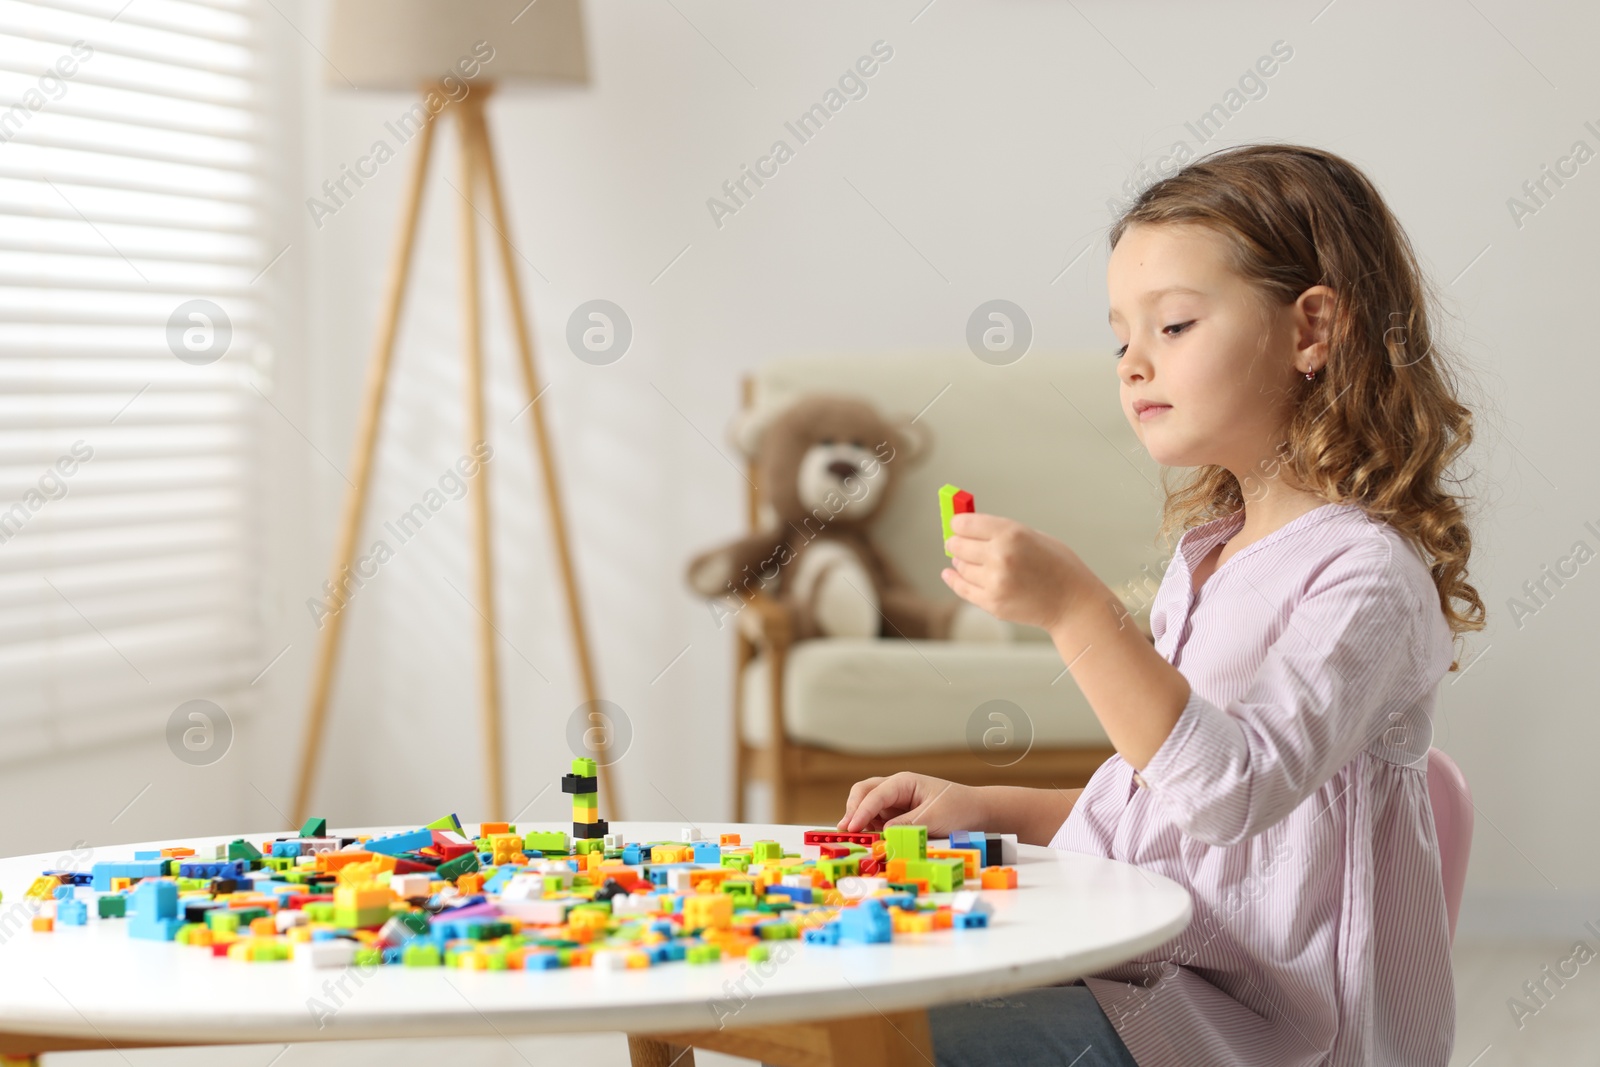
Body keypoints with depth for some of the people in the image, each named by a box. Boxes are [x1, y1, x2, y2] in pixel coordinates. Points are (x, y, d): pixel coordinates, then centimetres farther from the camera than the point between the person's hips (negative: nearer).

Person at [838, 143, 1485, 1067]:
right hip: (1144, 970, 9)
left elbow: (1233, 791, -27)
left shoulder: (1365, 575, -13)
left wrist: (1075, 609, -32)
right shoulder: (1205, 557, 16)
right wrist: (985, 809, 11)